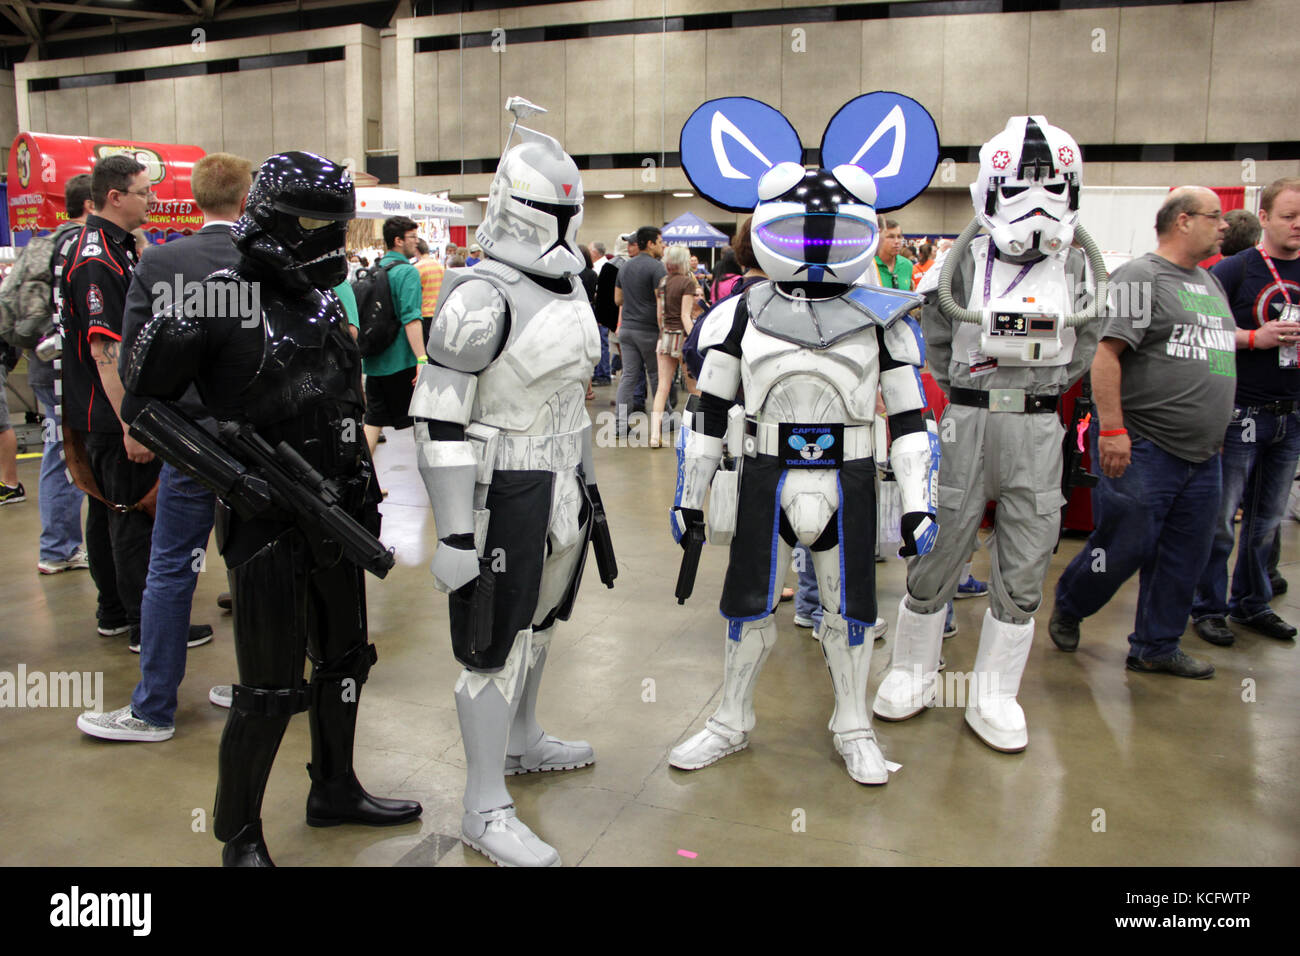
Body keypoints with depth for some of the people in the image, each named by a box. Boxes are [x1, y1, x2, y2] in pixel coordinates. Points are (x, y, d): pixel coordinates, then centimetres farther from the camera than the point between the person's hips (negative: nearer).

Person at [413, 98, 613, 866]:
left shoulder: (571, 290, 9)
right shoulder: (482, 298, -17)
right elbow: (440, 421, -19)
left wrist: (586, 483, 21)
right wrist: (455, 533, -20)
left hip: (563, 487, 8)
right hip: (505, 494, -8)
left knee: (540, 621, 22)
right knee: (496, 643, 1)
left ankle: (522, 741, 44)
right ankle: (486, 809, 14)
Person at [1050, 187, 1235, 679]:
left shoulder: (1210, 283, 18)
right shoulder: (1140, 278, -9)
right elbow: (1105, 353, -18)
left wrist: (1214, 433, 22)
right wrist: (1112, 428, -23)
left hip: (1202, 453, 8)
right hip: (1143, 449, -8)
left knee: (1184, 558, 10)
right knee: (1124, 548, -1)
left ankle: (1157, 648, 23)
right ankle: (1067, 609, 23)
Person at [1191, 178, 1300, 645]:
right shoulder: (1234, 269, -5)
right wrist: (1255, 338, -19)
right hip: (1241, 413, -5)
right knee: (1219, 517, 1)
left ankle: (1251, 604, 25)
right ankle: (1209, 608, 12)